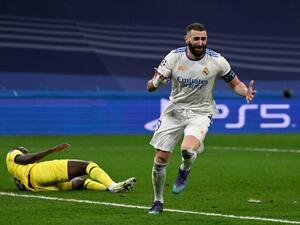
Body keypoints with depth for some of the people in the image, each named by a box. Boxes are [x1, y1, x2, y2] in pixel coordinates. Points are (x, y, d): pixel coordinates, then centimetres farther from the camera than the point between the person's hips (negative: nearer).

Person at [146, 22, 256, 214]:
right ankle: (158, 201, 24)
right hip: (174, 110, 2)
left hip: (200, 113, -2)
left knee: (188, 149, -31)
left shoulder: (217, 61, -12)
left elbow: (235, 83, 3)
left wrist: (245, 92, -20)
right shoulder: (174, 57, -9)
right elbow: (151, 87, -7)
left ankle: (185, 170, 7)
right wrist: (155, 82, -32)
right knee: (160, 159, 0)